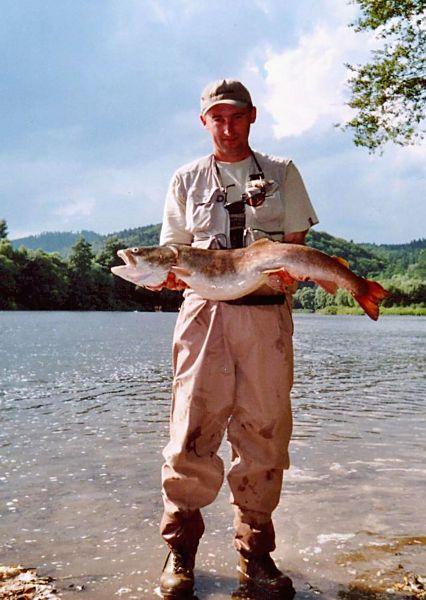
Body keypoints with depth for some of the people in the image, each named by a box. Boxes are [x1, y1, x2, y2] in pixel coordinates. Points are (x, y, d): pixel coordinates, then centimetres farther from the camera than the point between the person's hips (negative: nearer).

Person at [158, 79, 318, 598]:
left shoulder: (281, 173, 17)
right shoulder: (187, 180, 17)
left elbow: (296, 245, 12)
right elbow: (173, 251, 13)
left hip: (267, 311, 1)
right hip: (204, 308, 0)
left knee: (264, 433, 0)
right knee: (193, 429, -6)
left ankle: (255, 554, 13)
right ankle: (180, 550, 8)